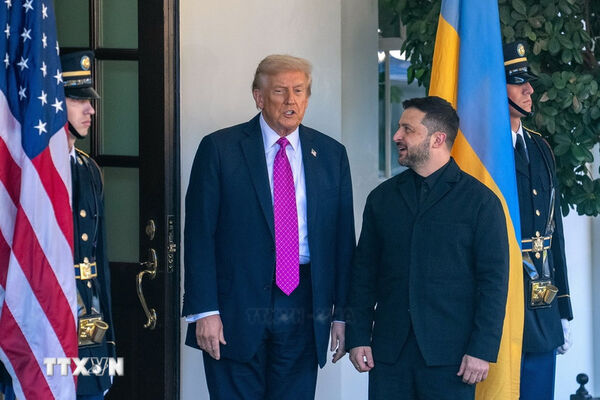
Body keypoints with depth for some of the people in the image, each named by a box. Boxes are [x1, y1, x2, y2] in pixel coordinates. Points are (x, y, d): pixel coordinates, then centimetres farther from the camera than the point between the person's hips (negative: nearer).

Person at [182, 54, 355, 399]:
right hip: (236, 310, -2)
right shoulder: (219, 149, 0)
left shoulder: (331, 155, 9)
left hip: (304, 309, 3)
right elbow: (199, 235, -4)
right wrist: (204, 311, -10)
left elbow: (343, 238, 10)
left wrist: (342, 313, 5)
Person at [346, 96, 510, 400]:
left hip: (450, 353, -3)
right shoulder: (382, 197, 12)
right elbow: (363, 272, 12)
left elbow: (494, 280, -4)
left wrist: (482, 350, -10)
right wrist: (357, 337, 3)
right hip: (389, 350, 3)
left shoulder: (480, 201, 0)